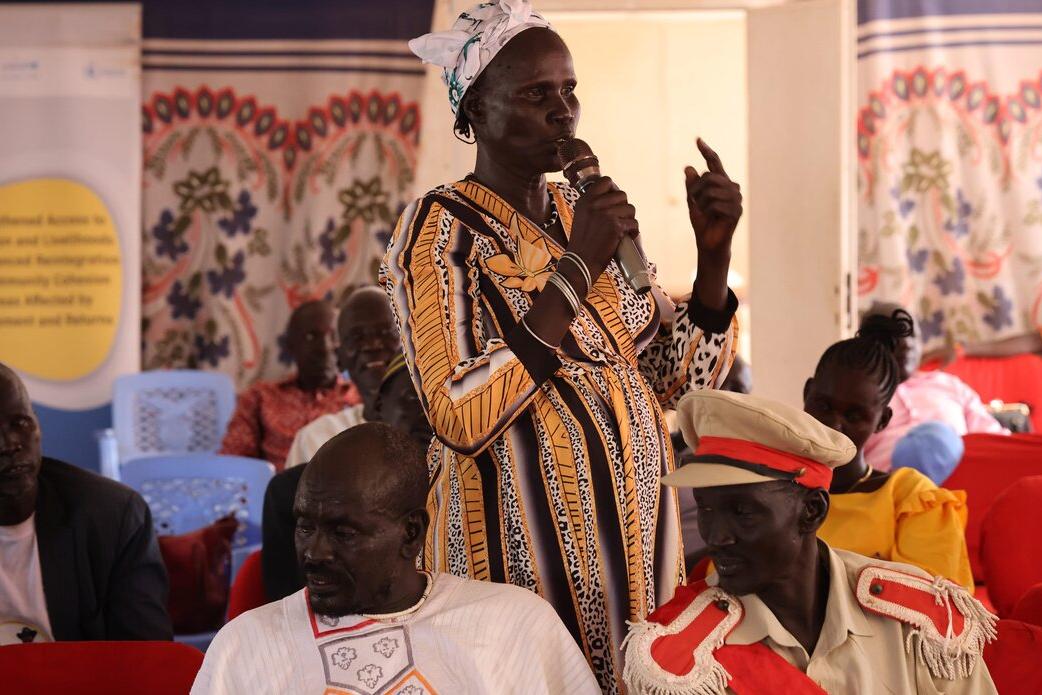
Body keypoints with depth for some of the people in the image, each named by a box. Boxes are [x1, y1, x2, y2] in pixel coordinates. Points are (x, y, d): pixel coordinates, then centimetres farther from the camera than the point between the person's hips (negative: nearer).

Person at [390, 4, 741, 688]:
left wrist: (714, 250, -4)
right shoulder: (440, 229, -9)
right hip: (524, 548, -6)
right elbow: (461, 416, -22)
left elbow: (681, 375, 11)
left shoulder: (584, 214, 10)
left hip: (636, 543, 6)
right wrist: (574, 271, -22)